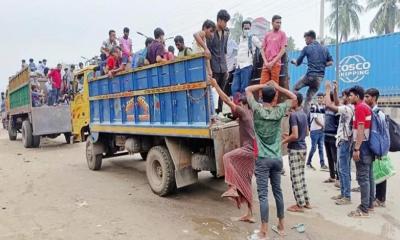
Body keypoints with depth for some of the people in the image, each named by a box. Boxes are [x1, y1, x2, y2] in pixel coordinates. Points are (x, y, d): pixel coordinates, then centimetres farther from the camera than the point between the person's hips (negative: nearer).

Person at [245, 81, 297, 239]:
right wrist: (277, 87, 7)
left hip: (262, 159, -3)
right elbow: (293, 97, 15)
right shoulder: (279, 111, -2)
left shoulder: (257, 110, -7)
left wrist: (265, 85, 6)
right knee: (278, 192, 15)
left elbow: (248, 90, 6)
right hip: (277, 159, 4)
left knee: (263, 194, -3)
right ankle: (281, 226, 28)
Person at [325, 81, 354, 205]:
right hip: (342, 141, 10)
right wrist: (335, 90, 17)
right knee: (341, 169, 15)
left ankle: (347, 197, 3)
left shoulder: (348, 109, -18)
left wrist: (327, 90, -14)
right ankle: (343, 193, 23)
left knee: (345, 170, -4)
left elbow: (328, 105, -25)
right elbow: (336, 104, 27)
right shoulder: (347, 108, 11)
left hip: (344, 142, -10)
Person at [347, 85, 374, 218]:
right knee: (369, 176, 14)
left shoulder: (360, 108, -12)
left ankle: (364, 210, -2)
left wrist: (356, 149, -21)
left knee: (363, 178, -7)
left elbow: (360, 129, -20)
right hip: (369, 145, 10)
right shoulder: (366, 107, 16)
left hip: (362, 146, -10)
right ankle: (369, 204, 23)